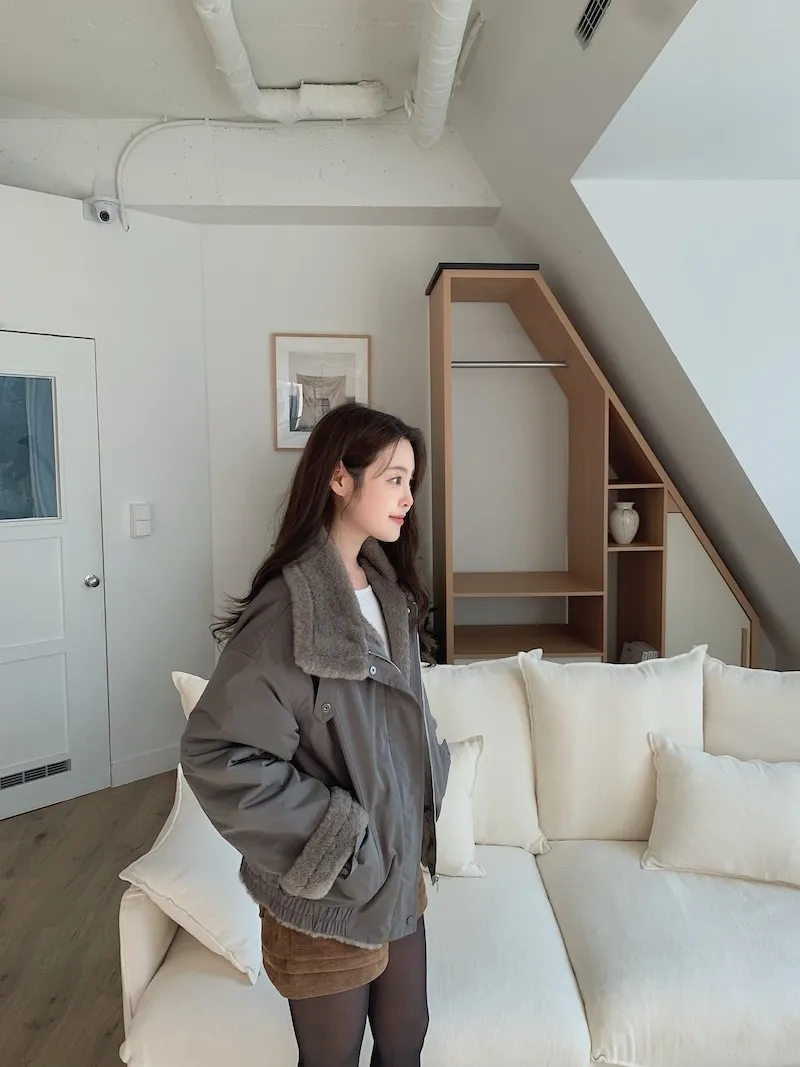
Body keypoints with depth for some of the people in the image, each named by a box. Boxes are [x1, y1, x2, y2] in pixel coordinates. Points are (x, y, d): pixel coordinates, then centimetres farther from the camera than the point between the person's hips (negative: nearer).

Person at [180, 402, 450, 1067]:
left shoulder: (388, 588, 1)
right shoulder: (288, 607, -24)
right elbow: (214, 753, -25)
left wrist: (432, 780, 4)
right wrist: (332, 833, -21)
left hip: (401, 873, 7)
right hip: (328, 895, -7)